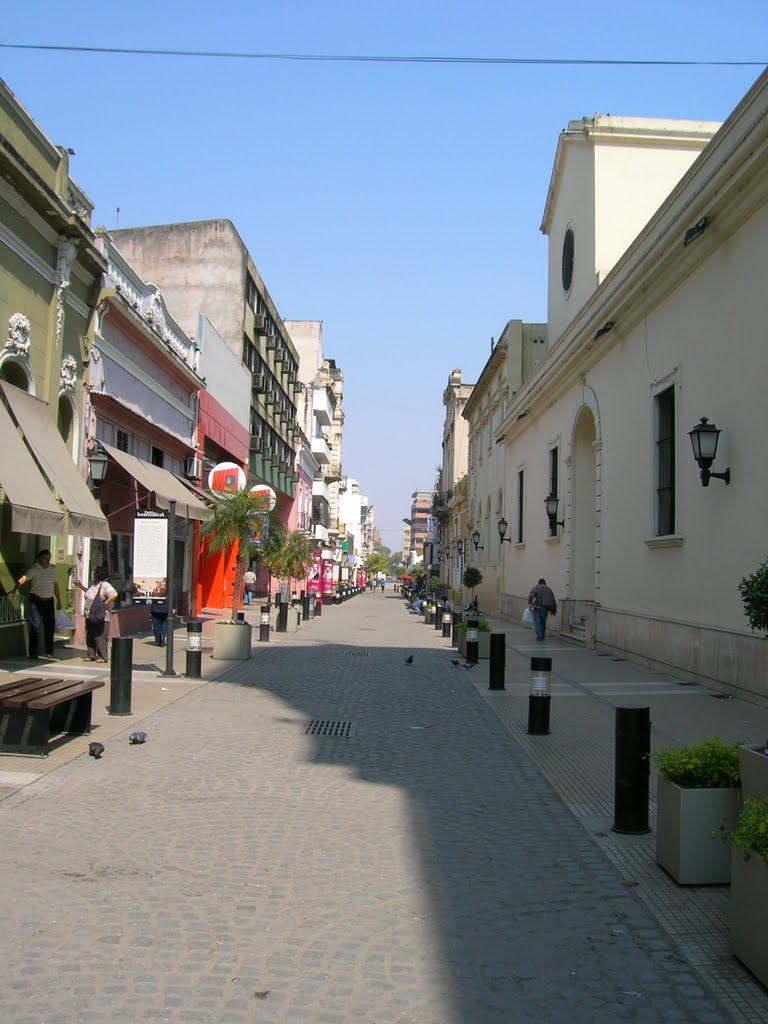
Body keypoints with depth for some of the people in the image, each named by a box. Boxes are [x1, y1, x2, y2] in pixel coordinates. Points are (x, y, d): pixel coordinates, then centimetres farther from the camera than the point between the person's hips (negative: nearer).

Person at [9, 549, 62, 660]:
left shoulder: (52, 569, 9)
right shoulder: (34, 570, -9)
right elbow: (23, 579, -25)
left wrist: (59, 600, 19)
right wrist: (14, 590, -43)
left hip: (49, 601, 5)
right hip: (36, 600, -5)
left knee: (50, 626, 10)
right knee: (35, 627, -5)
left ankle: (49, 651, 22)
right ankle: (33, 653, 0)